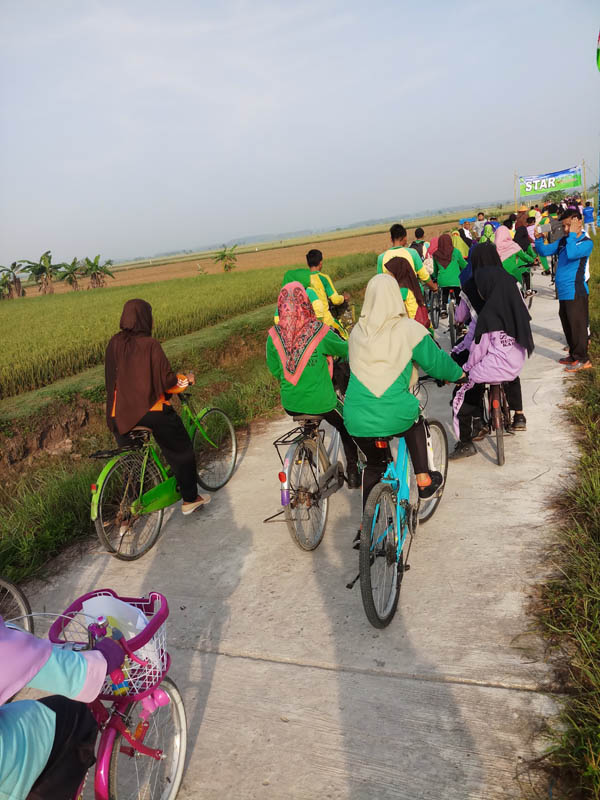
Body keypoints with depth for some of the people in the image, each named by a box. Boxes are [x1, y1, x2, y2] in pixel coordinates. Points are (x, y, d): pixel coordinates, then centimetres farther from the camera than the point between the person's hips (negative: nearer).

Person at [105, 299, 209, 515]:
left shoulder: (114, 343, 2)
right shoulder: (150, 345, -14)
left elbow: (111, 378, 11)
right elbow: (166, 379, -12)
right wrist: (186, 380, 6)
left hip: (122, 414, 5)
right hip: (152, 410, -5)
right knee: (181, 451, 15)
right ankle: (190, 499, 24)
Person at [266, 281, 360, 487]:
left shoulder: (274, 335, -9)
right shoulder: (320, 332, -17)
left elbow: (274, 370, 3)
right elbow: (345, 350, 1)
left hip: (290, 404, 3)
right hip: (321, 402, -3)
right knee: (346, 428, 24)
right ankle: (352, 474, 29)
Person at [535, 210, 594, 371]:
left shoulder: (586, 243, -9)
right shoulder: (563, 241, 13)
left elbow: (571, 254, -27)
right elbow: (544, 251, 12)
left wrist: (572, 234, -18)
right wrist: (538, 239, -5)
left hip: (576, 292, -8)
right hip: (563, 292, 8)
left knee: (577, 325, -3)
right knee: (567, 326, 16)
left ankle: (582, 359, 6)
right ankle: (574, 355, 29)